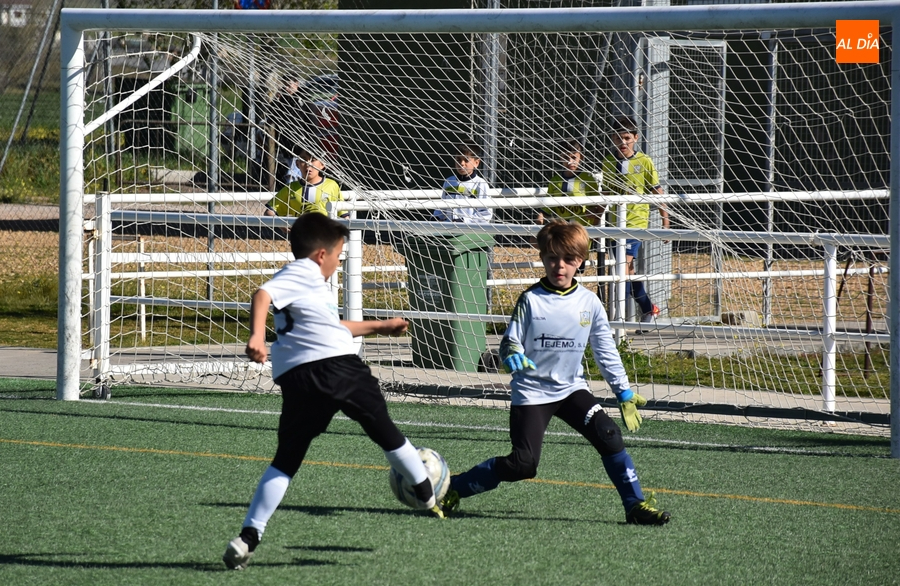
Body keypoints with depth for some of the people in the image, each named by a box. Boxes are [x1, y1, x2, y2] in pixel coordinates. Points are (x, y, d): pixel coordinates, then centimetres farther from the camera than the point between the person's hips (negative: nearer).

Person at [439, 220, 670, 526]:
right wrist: (512, 356, -32)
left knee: (608, 435, -19)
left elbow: (606, 351, 8)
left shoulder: (589, 302, 0)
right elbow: (510, 342, -7)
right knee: (523, 465, -13)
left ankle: (636, 505, -8)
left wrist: (624, 393, 8)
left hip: (572, 389, 3)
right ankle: (454, 488, 6)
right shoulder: (531, 300, -9)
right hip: (532, 391, -3)